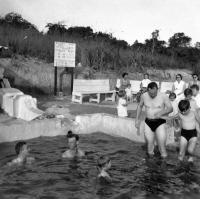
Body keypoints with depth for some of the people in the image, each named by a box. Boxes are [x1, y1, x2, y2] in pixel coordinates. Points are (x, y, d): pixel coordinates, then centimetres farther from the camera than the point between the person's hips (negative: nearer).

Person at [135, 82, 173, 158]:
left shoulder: (163, 96, -12)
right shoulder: (144, 96, -3)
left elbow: (170, 108, -7)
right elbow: (140, 106, 15)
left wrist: (161, 113, -26)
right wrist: (137, 119, 12)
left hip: (160, 123, -3)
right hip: (148, 123, 3)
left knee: (162, 146, -8)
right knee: (149, 144, 8)